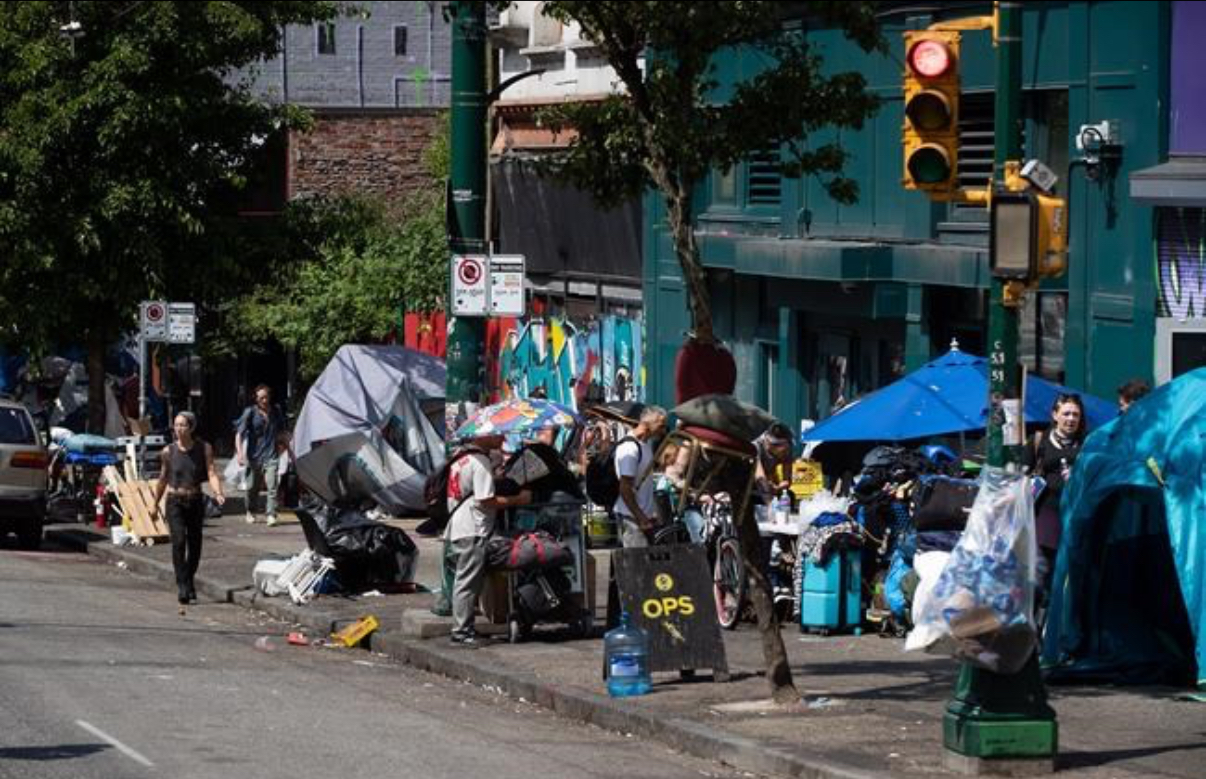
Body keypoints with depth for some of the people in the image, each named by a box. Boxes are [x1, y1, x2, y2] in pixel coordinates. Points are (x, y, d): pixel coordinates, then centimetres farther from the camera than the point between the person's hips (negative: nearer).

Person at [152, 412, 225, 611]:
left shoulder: (204, 449, -2)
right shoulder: (169, 451, -1)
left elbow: (211, 473, -10)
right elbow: (162, 480, 10)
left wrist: (218, 493, -28)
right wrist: (155, 504, 16)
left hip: (195, 501, 1)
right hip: (175, 501, -1)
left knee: (195, 544, 8)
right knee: (179, 540, -18)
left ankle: (189, 581, 29)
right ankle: (182, 585, -19)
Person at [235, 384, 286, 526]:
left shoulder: (276, 412, 8)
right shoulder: (250, 412, -2)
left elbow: (281, 433, 23)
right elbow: (239, 434, -7)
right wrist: (240, 454, -19)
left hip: (271, 456, 1)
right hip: (254, 456, -1)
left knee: (272, 486, -13)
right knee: (253, 488, 10)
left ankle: (271, 515, -14)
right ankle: (251, 513, 29)